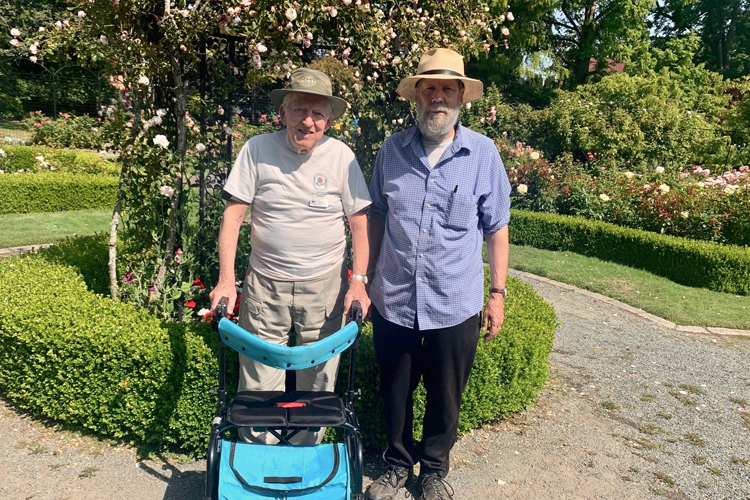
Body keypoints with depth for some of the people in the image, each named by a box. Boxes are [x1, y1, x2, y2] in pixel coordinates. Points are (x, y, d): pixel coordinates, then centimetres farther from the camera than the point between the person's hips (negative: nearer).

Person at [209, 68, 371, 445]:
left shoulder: (342, 156, -2)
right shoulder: (257, 149, -3)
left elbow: (359, 223, 2)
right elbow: (233, 215, -2)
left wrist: (359, 280, -7)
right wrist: (226, 278, -9)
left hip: (325, 286, 0)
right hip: (265, 285, 0)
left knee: (318, 382, 10)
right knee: (257, 382, 5)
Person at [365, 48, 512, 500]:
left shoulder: (483, 153, -3)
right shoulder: (392, 149, 1)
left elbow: (497, 228, 1)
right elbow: (376, 218, 9)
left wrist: (498, 293, 0)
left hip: (456, 306, -1)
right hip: (393, 302, 2)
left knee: (445, 397, 15)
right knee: (396, 392, 17)